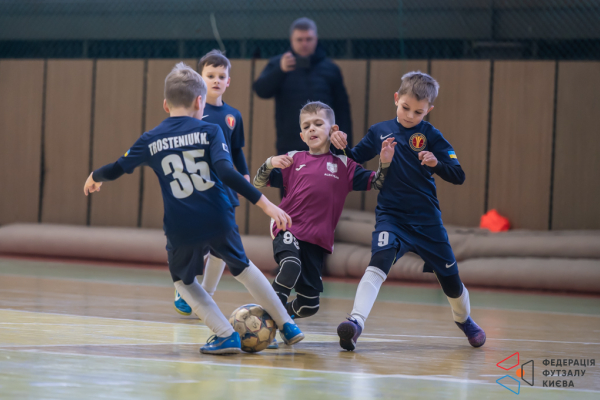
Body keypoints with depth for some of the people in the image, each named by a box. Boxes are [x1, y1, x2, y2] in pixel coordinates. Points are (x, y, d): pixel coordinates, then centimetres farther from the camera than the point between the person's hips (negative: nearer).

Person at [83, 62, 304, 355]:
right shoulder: (210, 131, 0)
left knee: (183, 281, 23)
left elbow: (117, 169, 15)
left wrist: (95, 177, 37)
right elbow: (226, 172, -13)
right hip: (219, 220, 0)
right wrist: (264, 203, -15)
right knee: (243, 268, 23)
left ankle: (226, 335, 9)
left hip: (181, 229, 0)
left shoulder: (150, 141, 5)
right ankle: (287, 326, 29)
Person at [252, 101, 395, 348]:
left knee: (309, 305, 4)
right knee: (291, 266, -36)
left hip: (317, 239, 2)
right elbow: (258, 183, 4)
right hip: (288, 229, -2)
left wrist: (384, 163, -11)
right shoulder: (293, 160, 7)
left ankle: (283, 314, 37)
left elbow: (375, 184, 7)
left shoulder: (343, 165, 8)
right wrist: (270, 164, -15)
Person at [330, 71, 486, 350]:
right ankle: (356, 322, -40)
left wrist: (436, 163, -28)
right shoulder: (380, 132, 1)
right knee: (378, 263, -28)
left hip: (427, 220, 0)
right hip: (390, 215, 0)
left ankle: (464, 319, 43)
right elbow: (355, 159, 13)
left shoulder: (431, 136, -4)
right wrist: (343, 146, -9)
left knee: (450, 280, 12)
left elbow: (458, 177, -9)